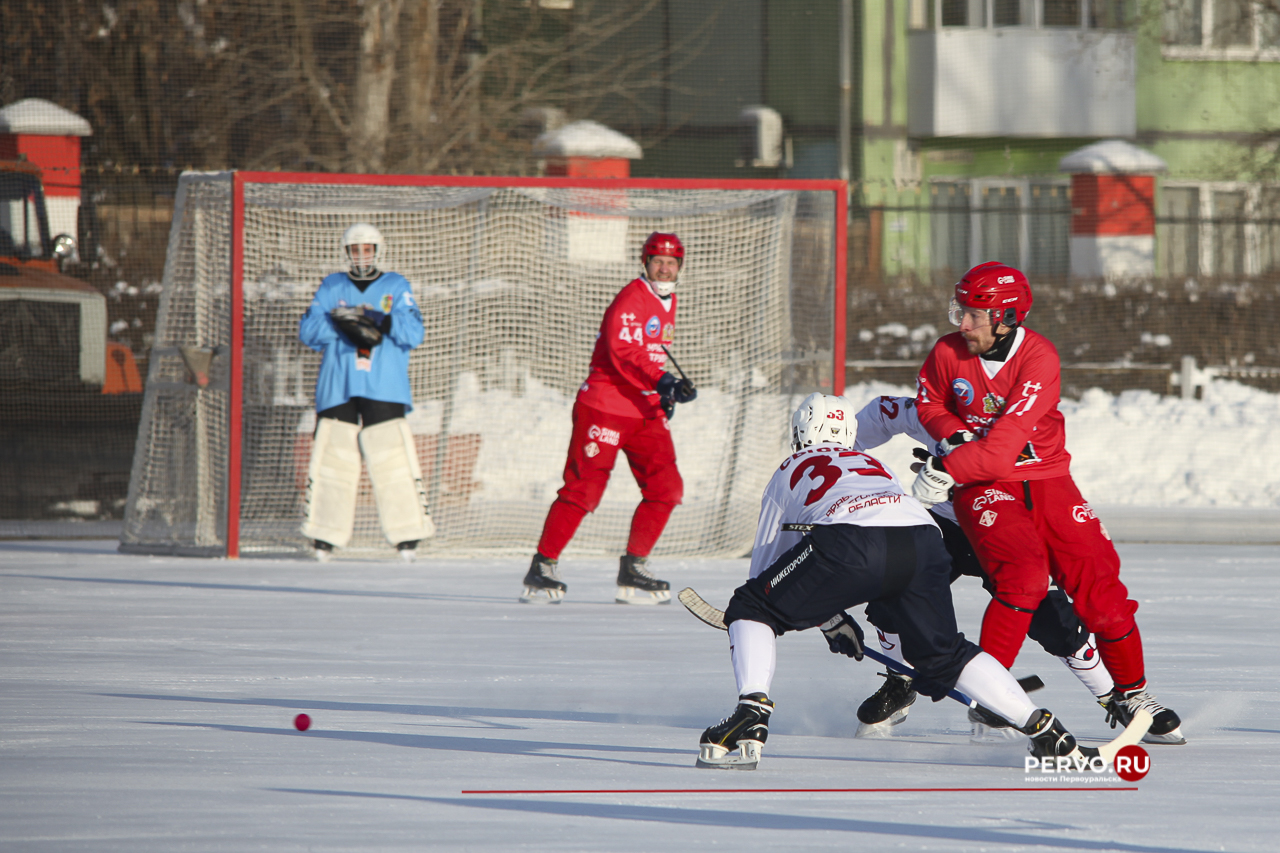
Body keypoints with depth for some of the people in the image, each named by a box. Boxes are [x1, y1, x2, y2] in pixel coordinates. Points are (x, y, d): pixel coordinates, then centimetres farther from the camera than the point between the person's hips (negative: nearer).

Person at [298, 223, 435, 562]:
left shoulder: (397, 287, 11)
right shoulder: (331, 287, 15)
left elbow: (413, 333, -1)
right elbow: (308, 331, 3)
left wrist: (382, 322, -18)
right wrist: (342, 324, -14)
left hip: (385, 392, -1)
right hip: (338, 391, 1)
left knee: (394, 461, -10)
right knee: (331, 459, -5)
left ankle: (408, 534, -6)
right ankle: (325, 538, 1)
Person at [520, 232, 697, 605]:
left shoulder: (668, 302, 16)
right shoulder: (631, 299, -13)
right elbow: (622, 352, -26)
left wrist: (668, 393, 20)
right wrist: (661, 382, -36)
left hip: (646, 411, 8)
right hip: (605, 404, -8)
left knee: (666, 487, -1)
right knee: (584, 487, -11)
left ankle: (633, 569, 8)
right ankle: (542, 568, -4)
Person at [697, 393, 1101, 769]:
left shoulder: (791, 470, 34)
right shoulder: (873, 466, 44)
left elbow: (765, 562, 35)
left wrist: (828, 619, 44)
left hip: (851, 542, -4)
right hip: (923, 537, 4)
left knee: (751, 609, 14)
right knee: (943, 654, 25)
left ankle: (751, 718, -8)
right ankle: (1043, 729, 14)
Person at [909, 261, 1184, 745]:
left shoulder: (1039, 359, -19)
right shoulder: (948, 353, -6)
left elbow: (1007, 439, -27)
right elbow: (929, 404, 14)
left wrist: (946, 471, -31)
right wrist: (955, 436, -7)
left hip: (1046, 480, 0)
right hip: (983, 487, 0)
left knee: (1098, 580, -6)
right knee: (1024, 574, -25)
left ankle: (1129, 694, 12)